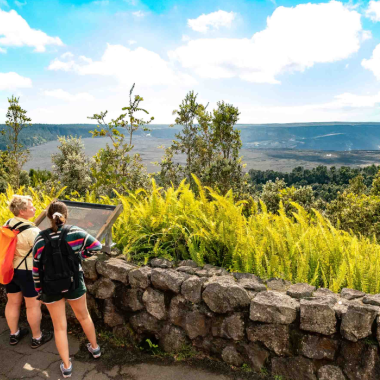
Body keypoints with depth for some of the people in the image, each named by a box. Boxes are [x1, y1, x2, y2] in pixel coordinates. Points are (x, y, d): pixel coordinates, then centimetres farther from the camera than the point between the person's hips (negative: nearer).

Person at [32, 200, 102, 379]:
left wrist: (39, 290, 7)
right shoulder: (75, 232, -14)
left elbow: (36, 267, -5)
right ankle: (95, 348, 43)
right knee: (83, 316, 24)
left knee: (59, 327, 14)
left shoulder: (41, 238, -12)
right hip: (74, 284, 0)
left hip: (51, 288, 0)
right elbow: (96, 246, -7)